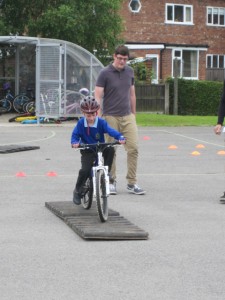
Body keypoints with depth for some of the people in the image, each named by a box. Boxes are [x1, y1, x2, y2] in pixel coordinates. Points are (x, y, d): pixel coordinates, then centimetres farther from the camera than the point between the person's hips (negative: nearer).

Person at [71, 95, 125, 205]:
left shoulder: (101, 122, -12)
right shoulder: (81, 123, -10)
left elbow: (110, 130, -23)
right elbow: (75, 134, -9)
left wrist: (120, 137, -40)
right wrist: (75, 142, -32)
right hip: (87, 151, -1)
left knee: (110, 150, -30)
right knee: (85, 170, -19)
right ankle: (77, 191, 3)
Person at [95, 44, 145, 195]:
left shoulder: (129, 71, 7)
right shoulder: (105, 73, -8)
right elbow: (98, 96, -12)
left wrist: (134, 114, 16)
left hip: (127, 116, 4)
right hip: (111, 117, -4)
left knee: (133, 148, -5)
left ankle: (132, 183, 1)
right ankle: (112, 182, 14)